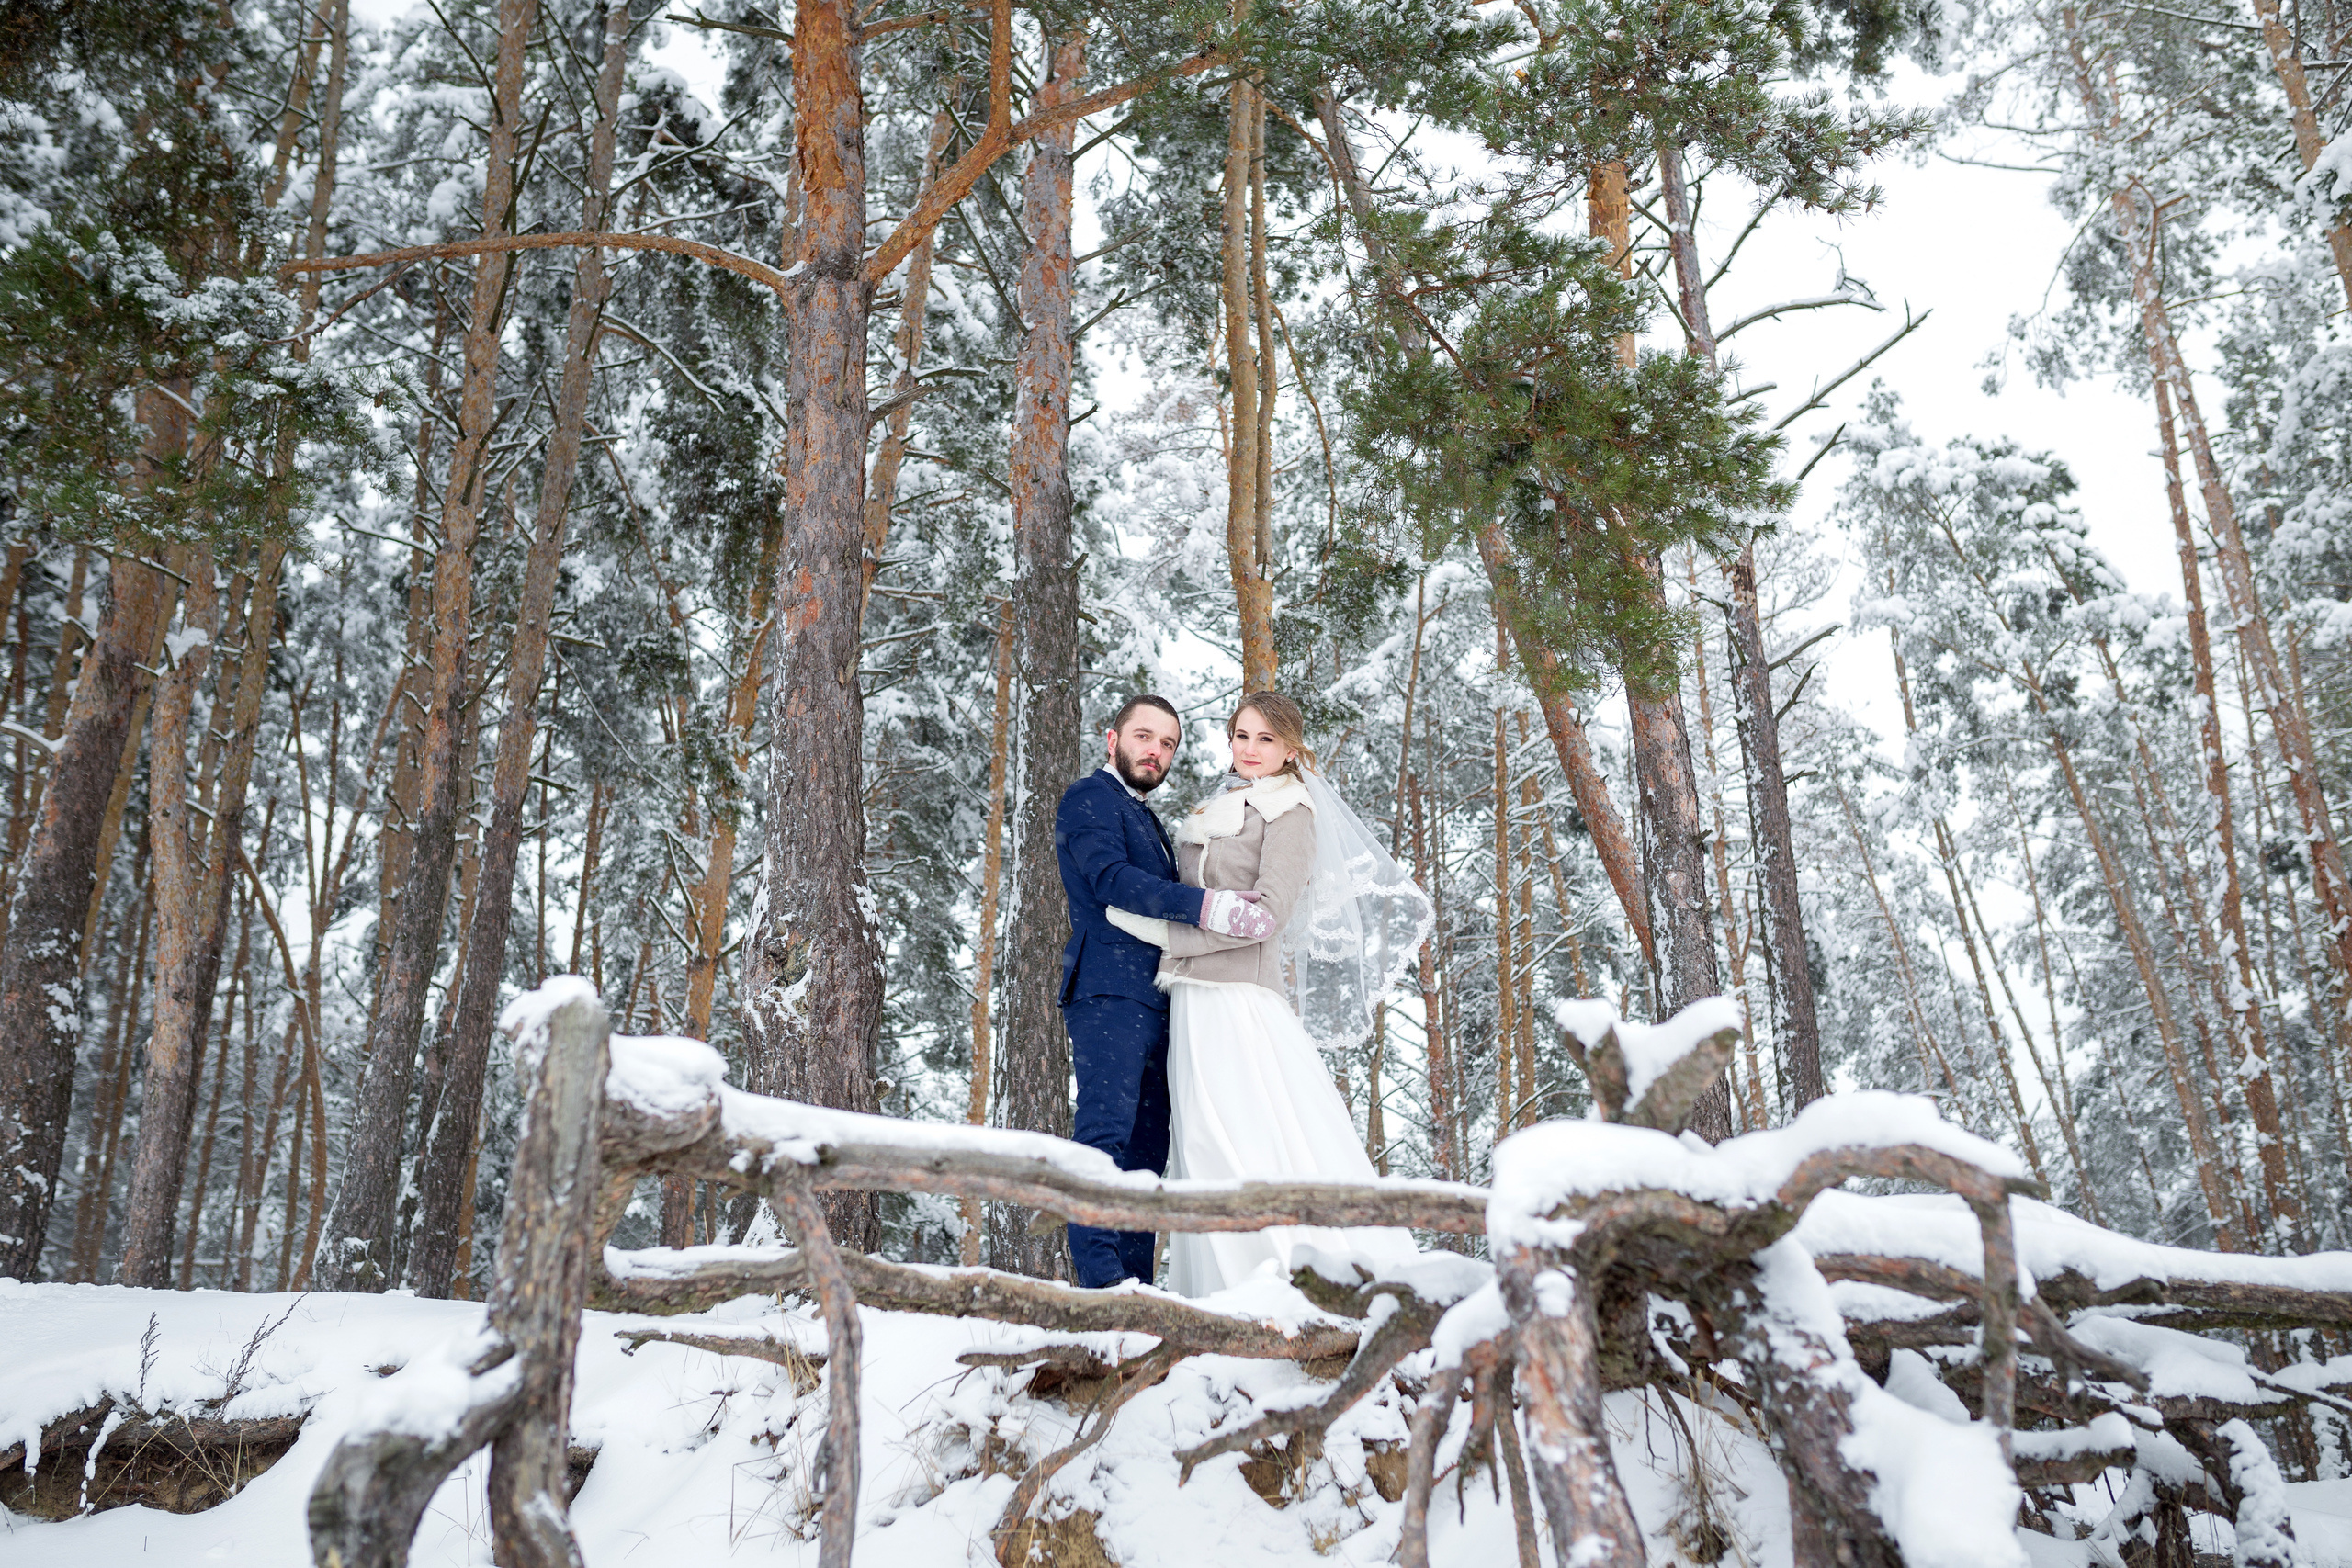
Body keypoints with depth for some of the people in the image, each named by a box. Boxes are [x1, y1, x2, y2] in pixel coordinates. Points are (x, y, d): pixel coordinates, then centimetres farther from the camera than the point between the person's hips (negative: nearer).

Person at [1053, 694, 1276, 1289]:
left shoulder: (1148, 821, 30)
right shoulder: (1089, 798, 1)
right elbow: (1111, 879, -16)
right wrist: (1206, 905, -26)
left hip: (1153, 1002, 9)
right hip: (1109, 992, -9)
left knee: (1147, 1147, 3)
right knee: (1107, 1129, -17)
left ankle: (1137, 1287, 3)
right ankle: (1100, 1277, -21)